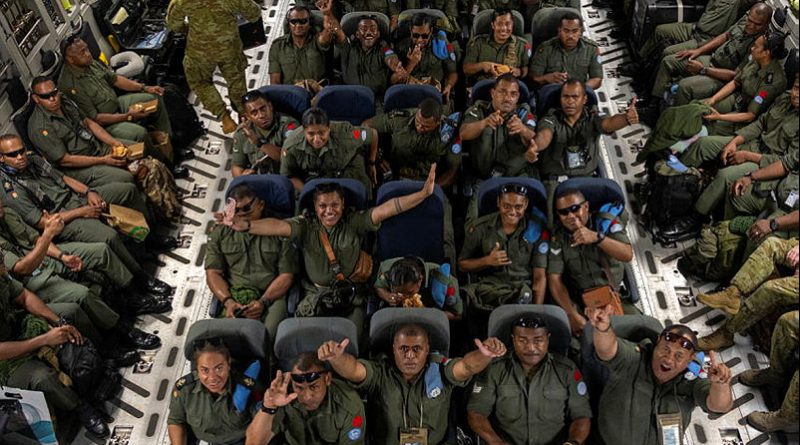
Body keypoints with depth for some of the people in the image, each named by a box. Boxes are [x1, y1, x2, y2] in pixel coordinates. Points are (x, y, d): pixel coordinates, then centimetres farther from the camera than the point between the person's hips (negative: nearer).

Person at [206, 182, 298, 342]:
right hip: (233, 297, 2)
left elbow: (287, 275, 2)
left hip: (271, 296, -2)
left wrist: (263, 302, -13)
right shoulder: (220, 233, 15)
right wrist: (228, 302, -9)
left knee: (267, 335, -32)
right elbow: (213, 273, 9)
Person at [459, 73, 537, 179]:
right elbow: (463, 134, -13)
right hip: (482, 177, 0)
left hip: (519, 176, 0)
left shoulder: (523, 114, 6)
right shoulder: (479, 110, 5)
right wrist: (485, 122, -33)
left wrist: (523, 130, -34)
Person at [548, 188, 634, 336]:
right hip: (576, 300, 0)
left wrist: (597, 237, -40)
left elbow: (628, 255, -23)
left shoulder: (607, 222, -9)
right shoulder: (557, 237, -7)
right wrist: (572, 315, -23)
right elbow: (554, 279, -11)